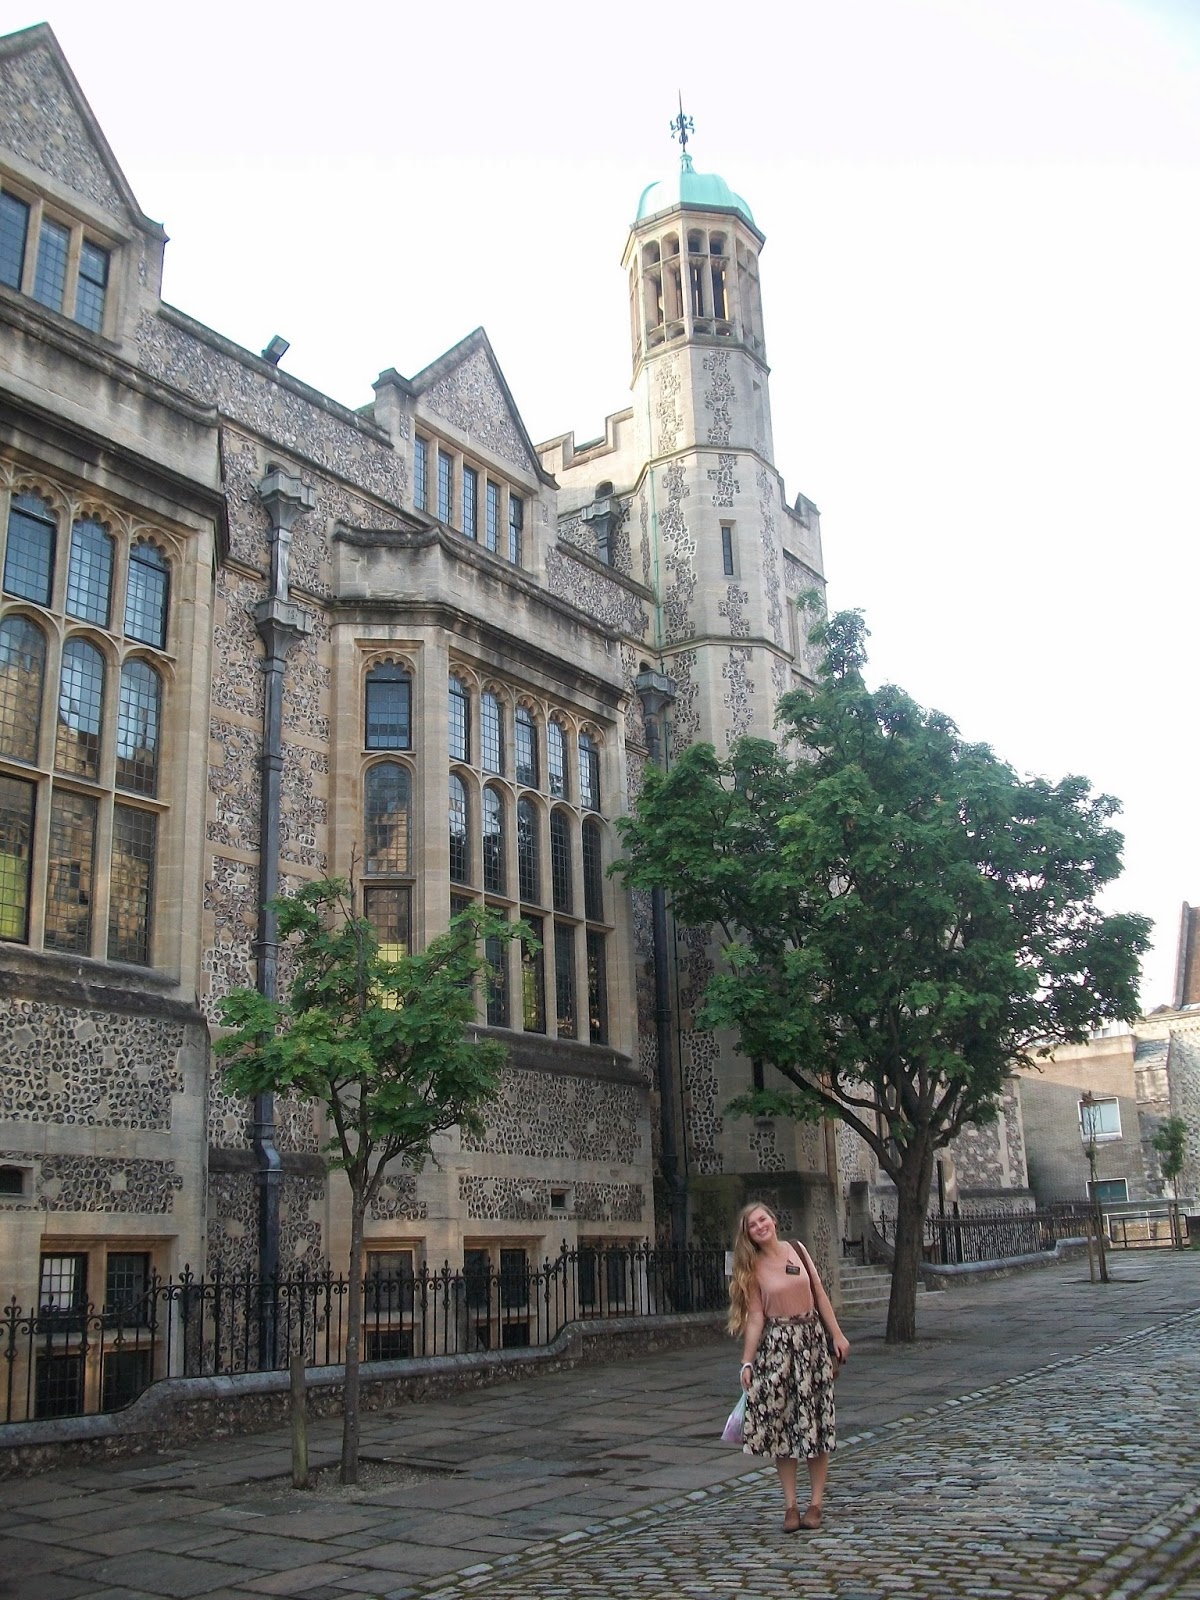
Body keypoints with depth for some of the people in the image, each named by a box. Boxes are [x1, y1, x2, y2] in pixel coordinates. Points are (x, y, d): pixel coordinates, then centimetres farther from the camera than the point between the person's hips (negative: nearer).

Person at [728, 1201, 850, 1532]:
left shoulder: (797, 1249, 4)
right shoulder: (752, 1268, -1)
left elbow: (820, 1294, 7)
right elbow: (755, 1318, -3)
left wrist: (837, 1335, 3)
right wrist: (747, 1362, -10)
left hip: (812, 1339, 1)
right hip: (776, 1345, -1)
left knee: (815, 1421, 2)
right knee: (780, 1422, 0)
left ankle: (815, 1504, 10)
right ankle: (790, 1505, 8)